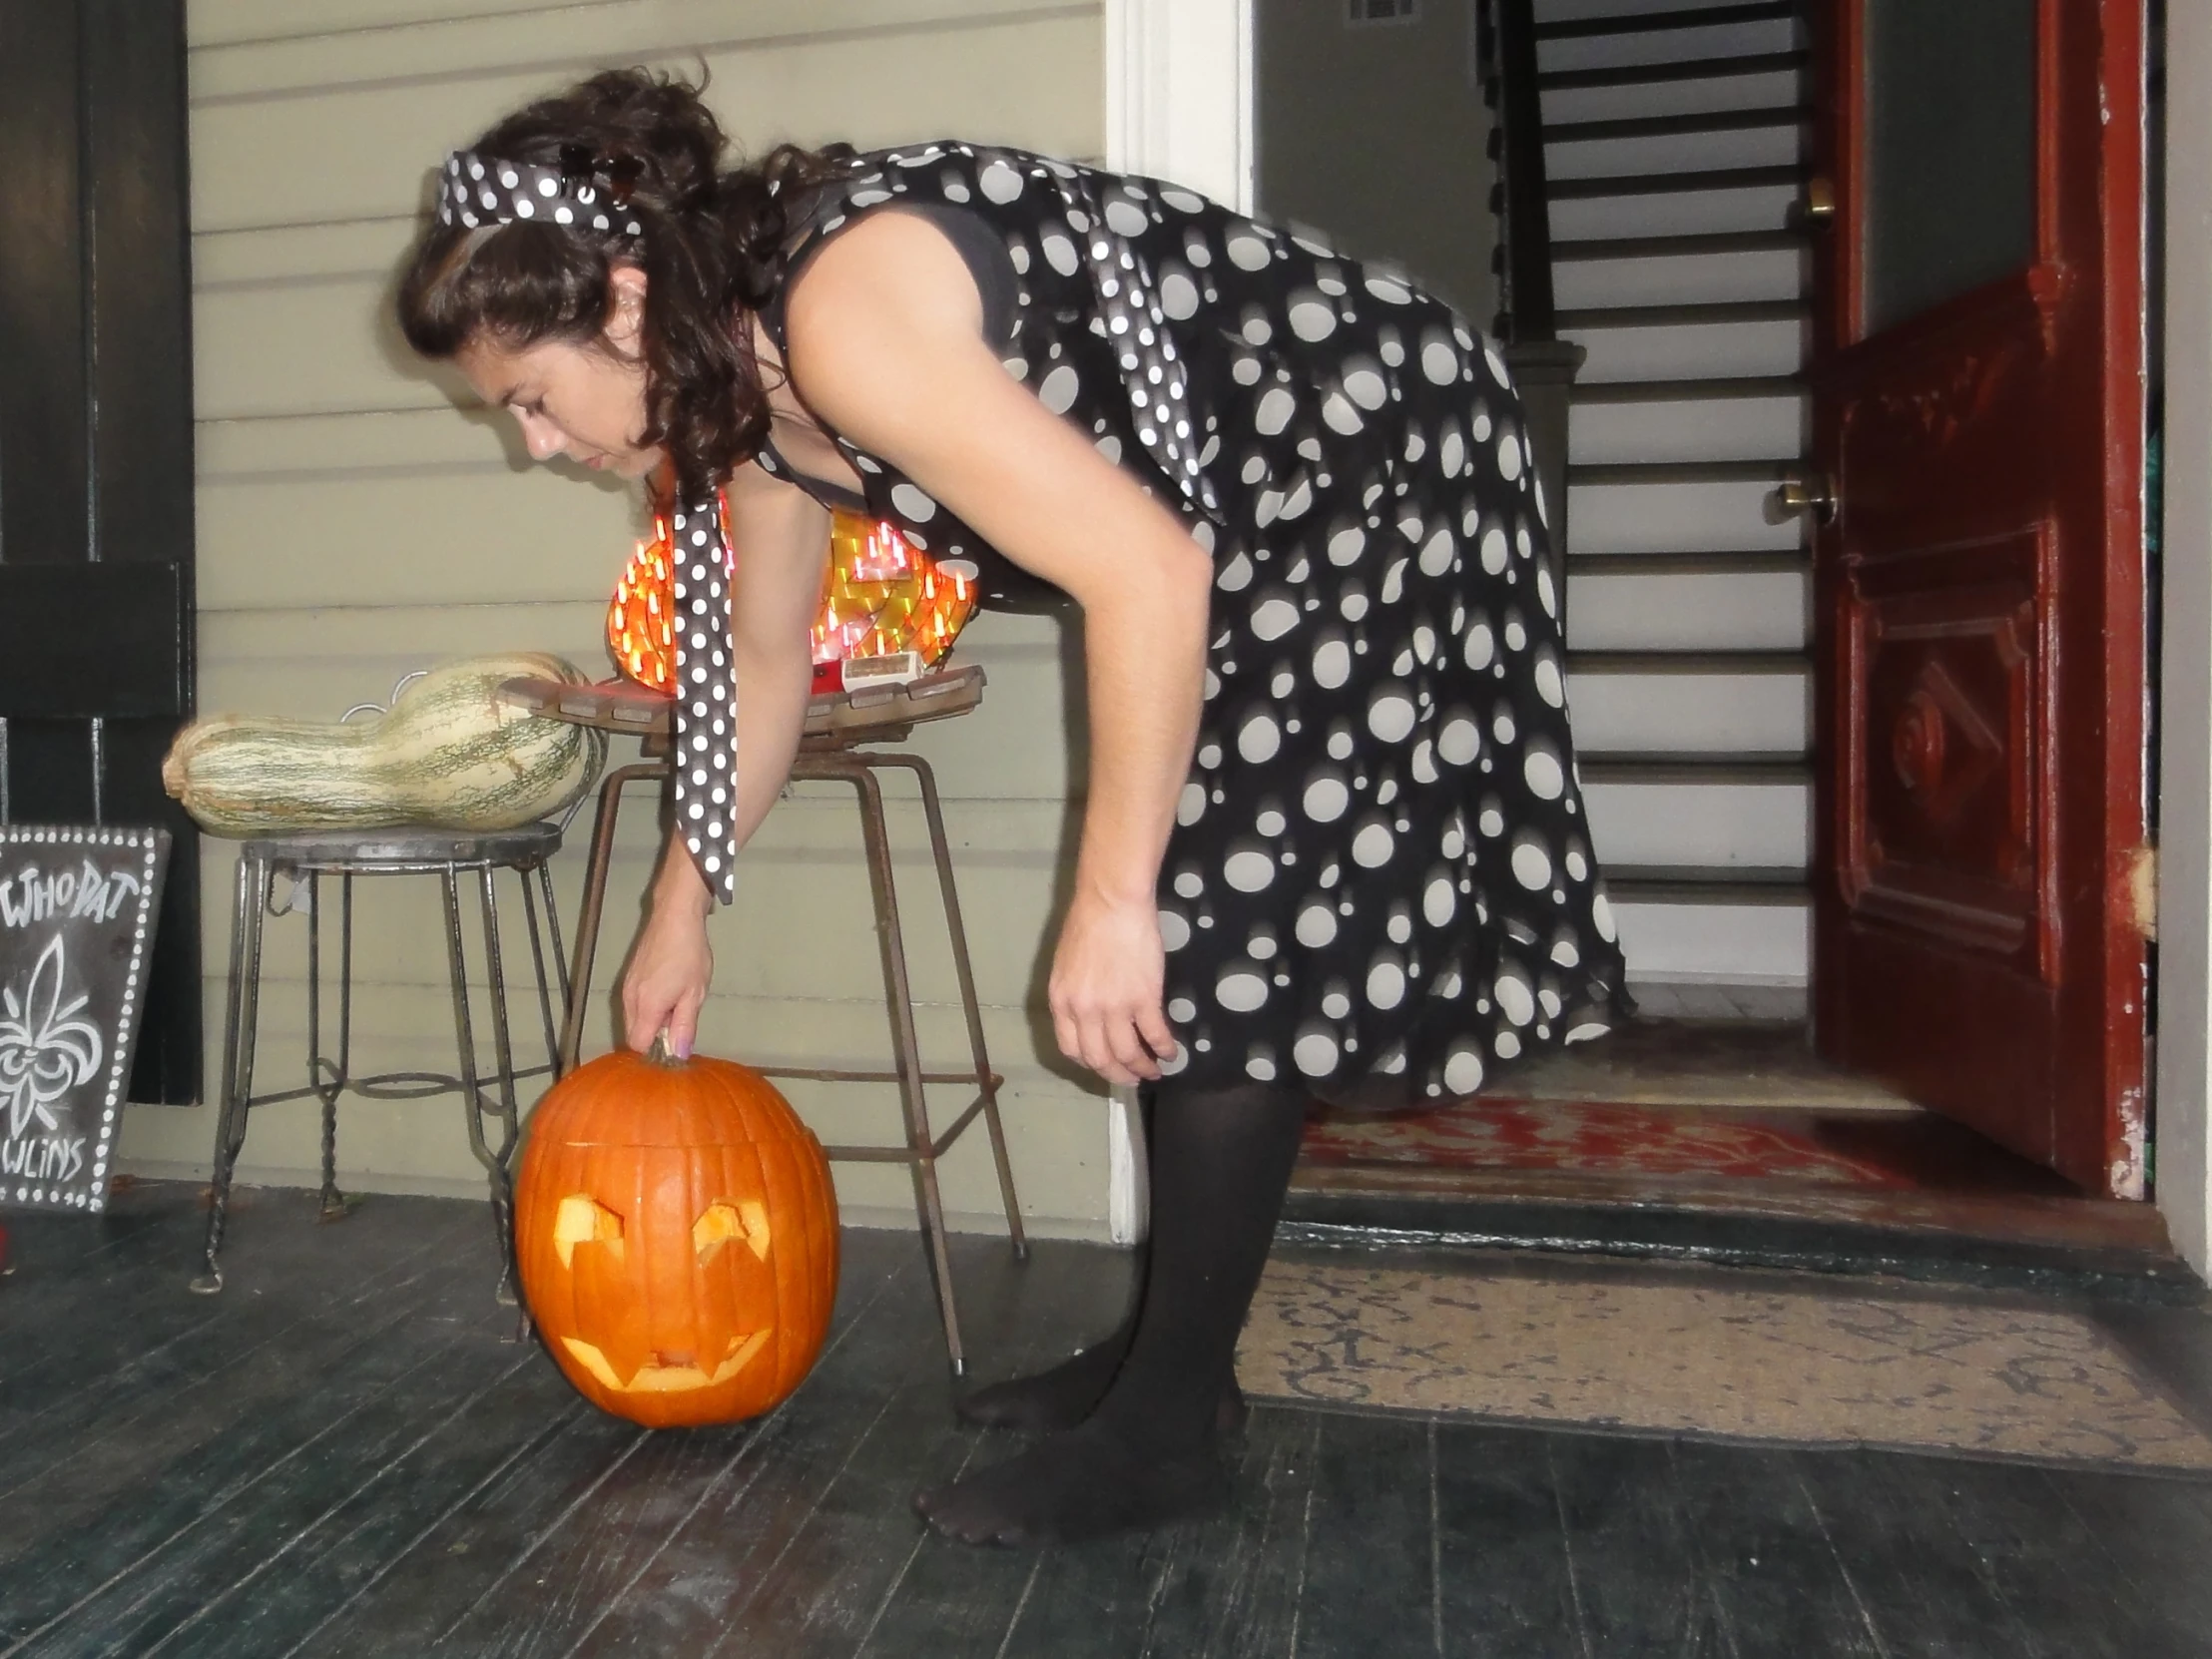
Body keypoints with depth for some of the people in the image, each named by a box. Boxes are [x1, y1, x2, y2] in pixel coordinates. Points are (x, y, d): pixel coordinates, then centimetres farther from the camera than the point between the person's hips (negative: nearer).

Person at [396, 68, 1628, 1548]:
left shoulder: (841, 315, -28)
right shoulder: (751, 387, 2)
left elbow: (1146, 573, -32)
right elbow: (762, 664, 14)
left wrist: (1113, 897, -28)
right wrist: (683, 908, 21)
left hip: (1371, 465, -9)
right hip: (1243, 517, 9)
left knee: (1223, 932, -10)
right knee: (1193, 942, 8)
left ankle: (1168, 1426, 2)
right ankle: (1171, 1344, 21)